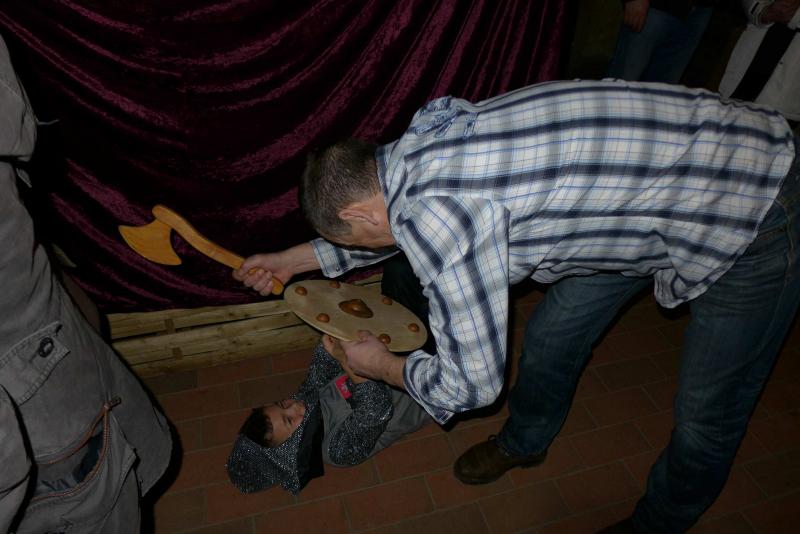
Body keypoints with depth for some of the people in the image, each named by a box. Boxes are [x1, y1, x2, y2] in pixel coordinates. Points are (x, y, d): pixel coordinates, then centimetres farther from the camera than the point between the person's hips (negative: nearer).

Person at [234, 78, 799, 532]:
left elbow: (472, 383, -21)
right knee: (551, 335, 16)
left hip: (754, 214, -8)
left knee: (707, 417, 8)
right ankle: (524, 443, 43)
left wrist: (384, 366, -2)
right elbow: (389, 223, 16)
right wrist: (294, 259, 23)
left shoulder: (433, 212, -33)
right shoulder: (423, 137, -6)